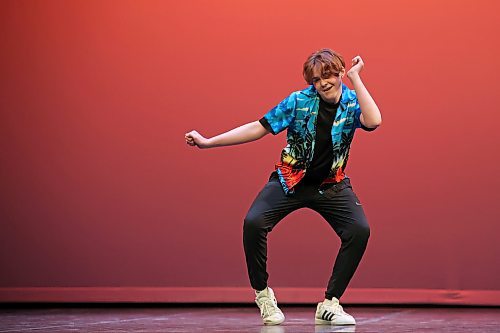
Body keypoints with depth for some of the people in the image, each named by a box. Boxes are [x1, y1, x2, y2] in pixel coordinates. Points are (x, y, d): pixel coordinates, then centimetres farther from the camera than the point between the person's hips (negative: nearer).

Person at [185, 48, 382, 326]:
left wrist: (355, 78, -29)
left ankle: (330, 304, -8)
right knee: (253, 223, -23)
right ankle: (262, 294, -1)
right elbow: (260, 128, -9)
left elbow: (373, 121, -32)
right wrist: (208, 142, -12)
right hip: (290, 180, -1)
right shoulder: (299, 101, -12)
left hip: (331, 185, 1)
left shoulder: (352, 103, -10)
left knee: (359, 230, -21)